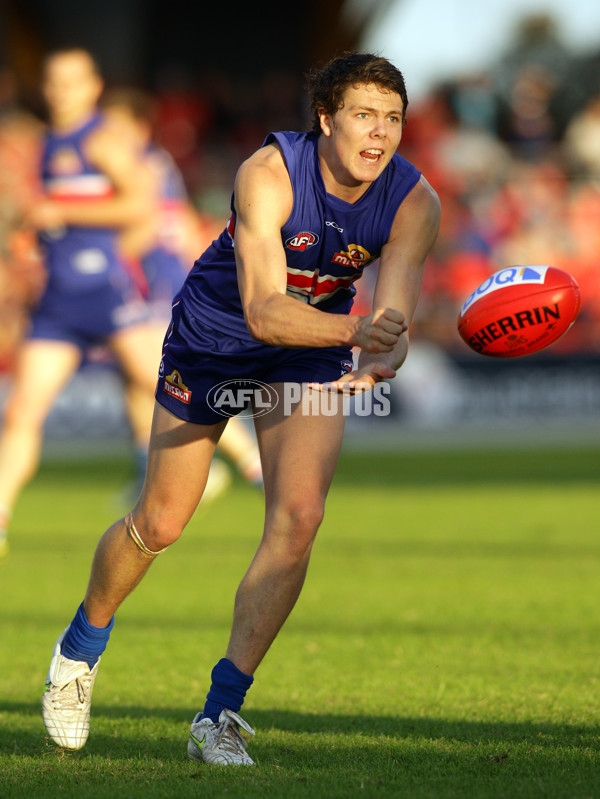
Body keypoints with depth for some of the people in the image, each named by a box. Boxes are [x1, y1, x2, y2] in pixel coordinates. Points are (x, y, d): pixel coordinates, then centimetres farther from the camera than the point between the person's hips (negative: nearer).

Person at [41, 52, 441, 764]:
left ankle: (220, 715, -8)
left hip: (312, 349, 2)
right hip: (212, 335, -2)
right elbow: (263, 312, -42)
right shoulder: (269, 173, -33)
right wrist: (355, 330, -59)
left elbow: (391, 325, -27)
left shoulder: (413, 202, -22)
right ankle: (81, 647, 38)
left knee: (298, 516, -18)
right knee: (159, 523, 6)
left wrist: (378, 363, -50)